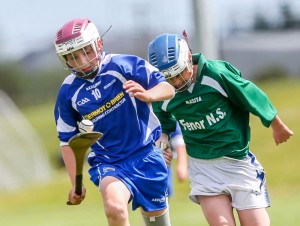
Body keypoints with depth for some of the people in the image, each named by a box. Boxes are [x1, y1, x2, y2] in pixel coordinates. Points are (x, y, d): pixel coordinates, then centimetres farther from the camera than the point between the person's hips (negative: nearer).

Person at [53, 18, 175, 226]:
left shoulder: (124, 66, -9)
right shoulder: (68, 93, -4)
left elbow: (168, 88, -8)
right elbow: (67, 141, 6)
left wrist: (147, 95, -30)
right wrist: (76, 183, 1)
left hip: (145, 155, 1)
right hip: (108, 163, 0)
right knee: (114, 207, -30)